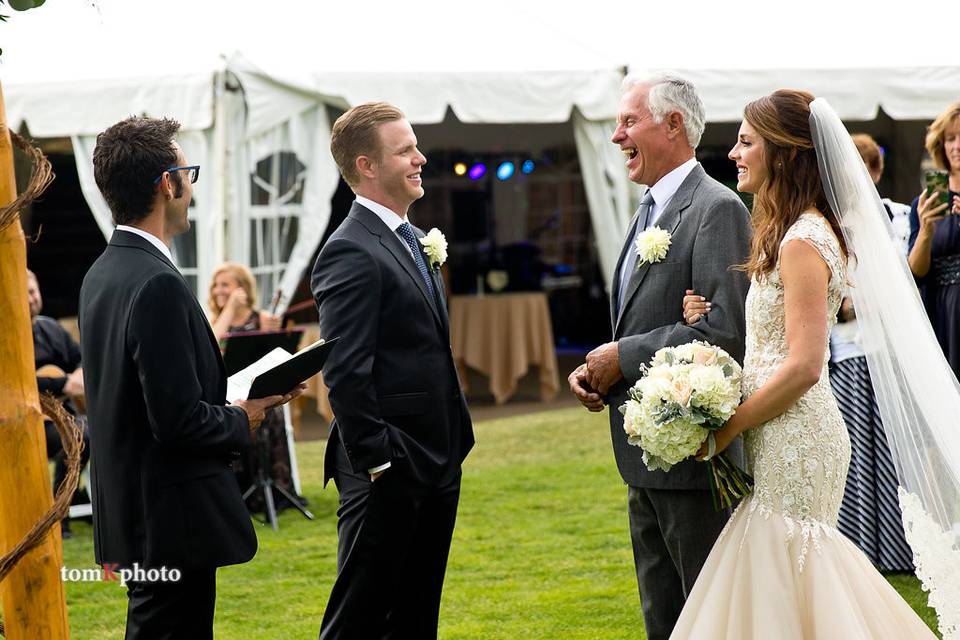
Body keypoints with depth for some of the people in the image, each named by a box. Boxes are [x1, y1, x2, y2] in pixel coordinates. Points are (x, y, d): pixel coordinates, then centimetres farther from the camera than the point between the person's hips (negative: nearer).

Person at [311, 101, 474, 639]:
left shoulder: (415, 241, 15)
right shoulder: (351, 252, -15)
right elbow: (345, 373, -20)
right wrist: (375, 462, -21)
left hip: (437, 465, 9)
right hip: (389, 473, -9)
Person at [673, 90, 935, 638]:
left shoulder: (802, 242, -17)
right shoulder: (793, 232, 14)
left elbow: (803, 367, -22)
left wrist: (727, 428, -15)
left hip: (794, 443, -10)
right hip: (782, 442, 10)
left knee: (780, 589, -4)